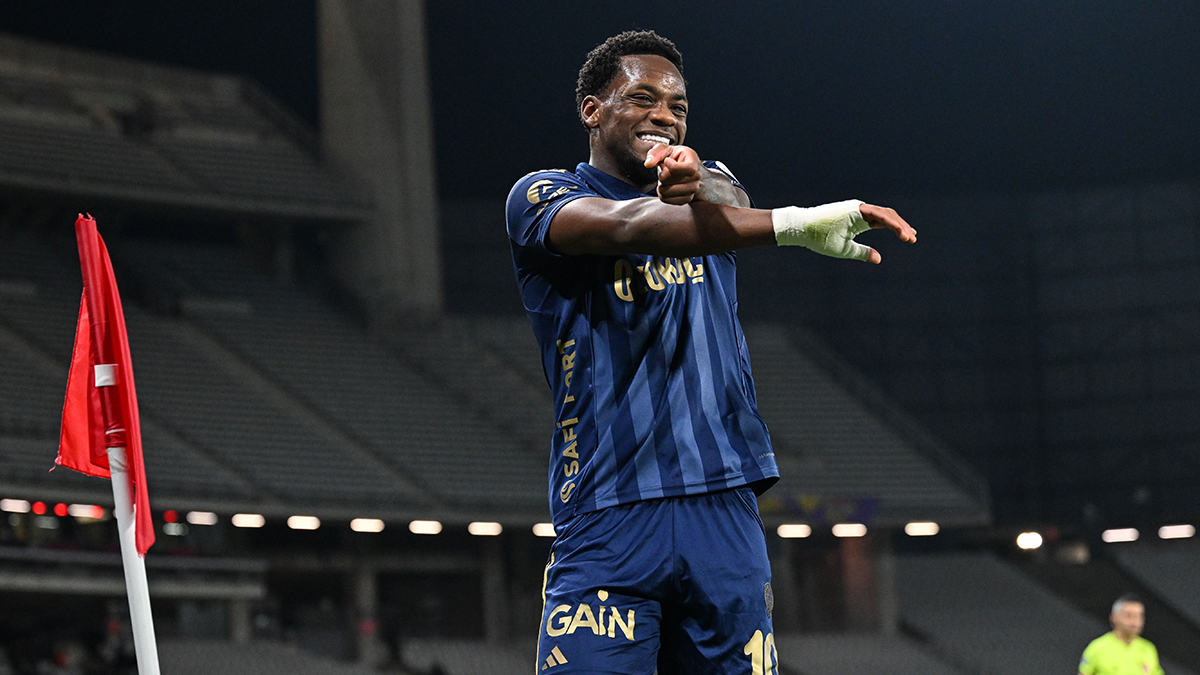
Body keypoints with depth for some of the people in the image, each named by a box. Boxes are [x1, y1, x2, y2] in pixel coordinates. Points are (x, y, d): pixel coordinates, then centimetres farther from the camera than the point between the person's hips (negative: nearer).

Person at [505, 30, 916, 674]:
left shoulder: (709, 189, 19)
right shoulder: (540, 198, 3)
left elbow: (730, 208, -7)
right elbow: (628, 227, -18)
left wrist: (697, 189, -34)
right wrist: (792, 223, -33)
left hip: (725, 515, 4)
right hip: (607, 520, -4)